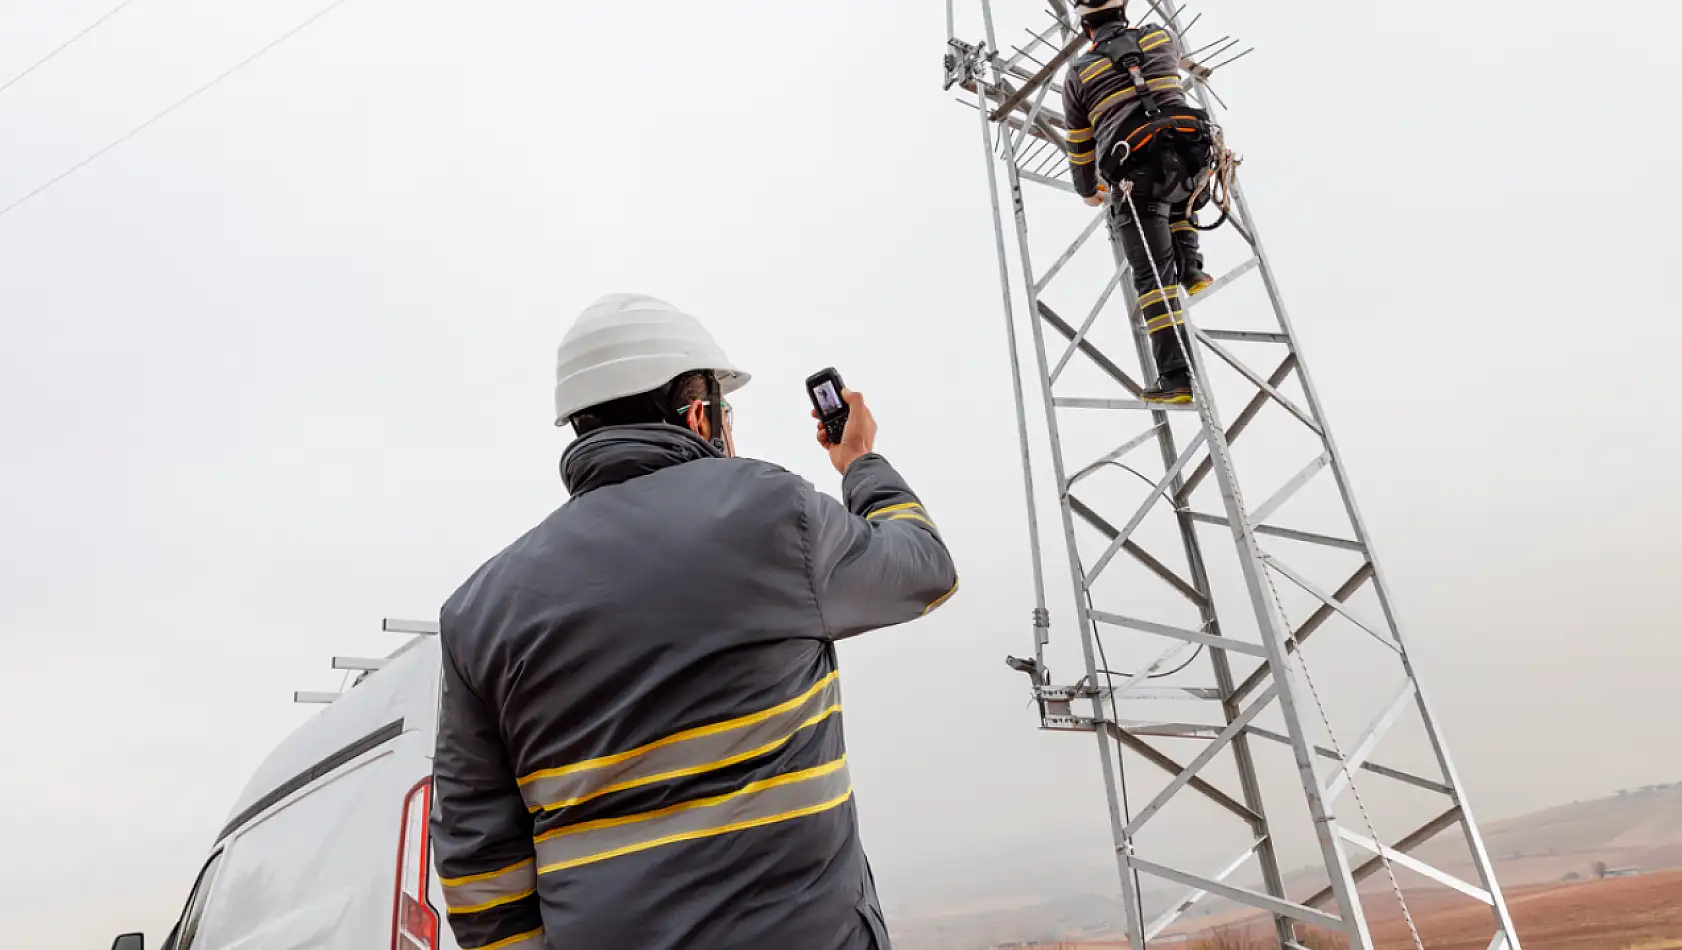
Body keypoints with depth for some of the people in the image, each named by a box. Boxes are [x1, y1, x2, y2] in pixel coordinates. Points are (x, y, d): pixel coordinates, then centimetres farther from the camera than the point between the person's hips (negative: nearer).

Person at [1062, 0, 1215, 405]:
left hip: (1137, 173, -3)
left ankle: (1175, 377, -9)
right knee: (1178, 203, 40)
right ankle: (1191, 269, 22)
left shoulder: (1078, 72, 14)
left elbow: (1079, 145, 22)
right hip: (1190, 153, 3)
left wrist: (1087, 192, 38)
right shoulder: (1161, 37, 20)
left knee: (1154, 277, -2)